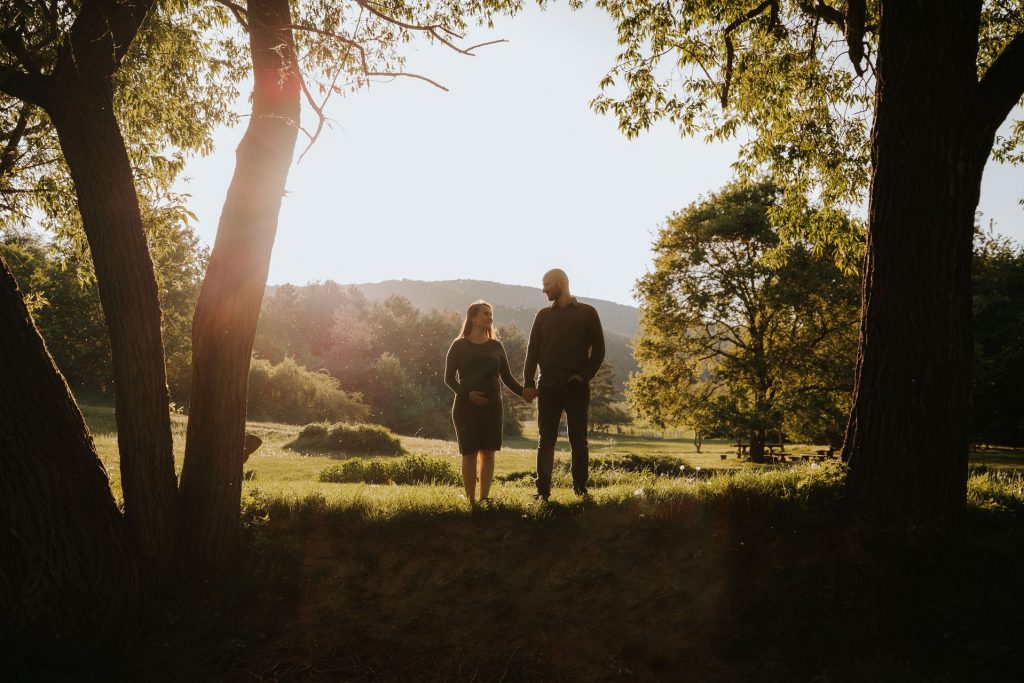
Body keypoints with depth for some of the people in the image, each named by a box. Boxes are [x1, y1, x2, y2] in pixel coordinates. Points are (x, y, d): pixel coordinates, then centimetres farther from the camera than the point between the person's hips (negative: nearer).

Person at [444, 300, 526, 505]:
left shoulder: (496, 346, 11)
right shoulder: (459, 346, 0)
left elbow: (507, 377, 10)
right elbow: (449, 378, -1)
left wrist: (523, 391, -6)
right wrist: (466, 393, -17)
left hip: (492, 405, 3)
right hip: (466, 406, -3)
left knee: (488, 452, 3)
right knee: (470, 453, -2)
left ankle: (484, 498, 10)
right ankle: (470, 500, 3)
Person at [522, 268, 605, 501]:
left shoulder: (587, 313, 3)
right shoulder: (543, 315, 11)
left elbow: (598, 350, 2)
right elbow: (533, 350, 8)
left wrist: (585, 376, -9)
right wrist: (529, 382, -2)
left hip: (576, 387, -2)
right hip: (548, 386, 2)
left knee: (578, 440, 3)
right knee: (546, 440, 1)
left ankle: (581, 488, 11)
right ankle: (543, 489, 4)